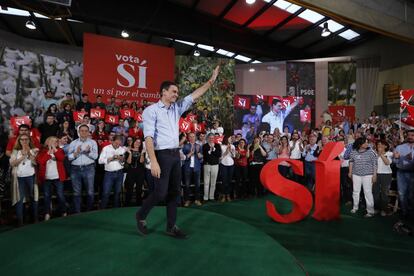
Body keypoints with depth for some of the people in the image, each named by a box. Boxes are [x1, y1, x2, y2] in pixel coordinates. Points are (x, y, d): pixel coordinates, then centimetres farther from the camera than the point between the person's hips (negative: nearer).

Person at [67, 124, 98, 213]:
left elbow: (95, 156, -3)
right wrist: (76, 152, -16)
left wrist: (88, 152, -20)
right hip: (75, 169, 1)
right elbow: (69, 157, 1)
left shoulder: (92, 142, 6)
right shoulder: (73, 143, 10)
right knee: (76, 192, 8)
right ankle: (77, 212, 17)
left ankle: (90, 211, 15)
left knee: (90, 192, 2)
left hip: (89, 168, -1)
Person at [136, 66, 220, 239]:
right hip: (162, 155, -7)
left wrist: (211, 81, 12)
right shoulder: (151, 110, -5)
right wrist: (154, 162, -22)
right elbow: (148, 137, -14)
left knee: (174, 192, 10)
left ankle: (171, 227, 22)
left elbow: (195, 95, 16)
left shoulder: (177, 108, 14)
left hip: (176, 155, 7)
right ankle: (141, 215, 22)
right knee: (160, 192, -5)